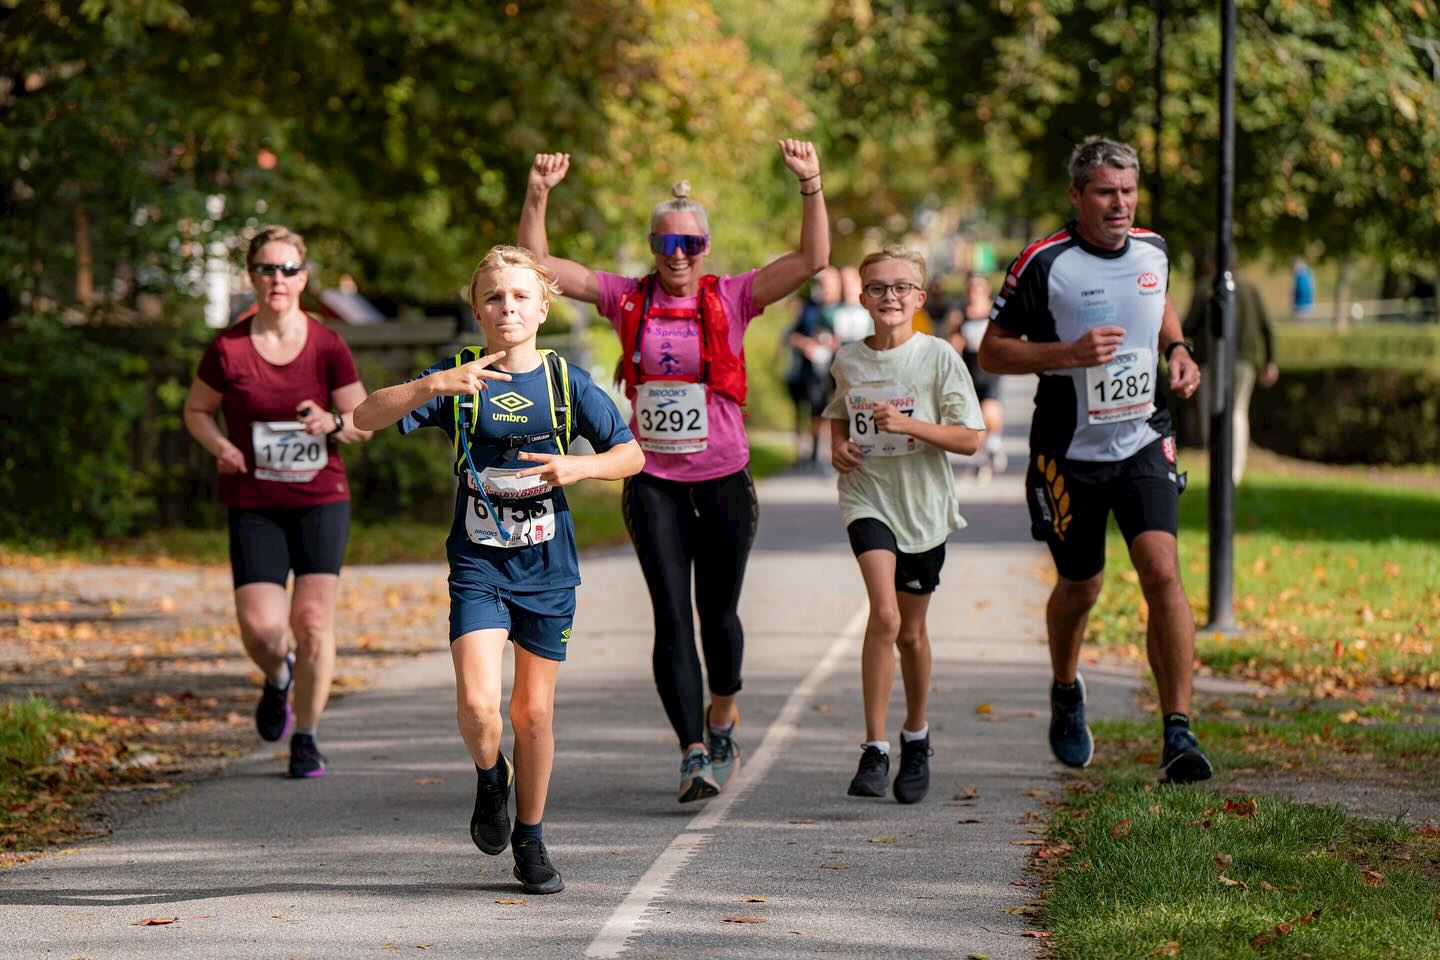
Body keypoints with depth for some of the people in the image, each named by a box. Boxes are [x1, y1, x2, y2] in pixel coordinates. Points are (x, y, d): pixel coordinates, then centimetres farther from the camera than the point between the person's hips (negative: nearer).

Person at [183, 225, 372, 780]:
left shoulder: (327, 347, -3)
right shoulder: (228, 349, -4)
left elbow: (364, 422, 5)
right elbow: (195, 410, 10)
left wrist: (332, 423, -17)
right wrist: (220, 446, -10)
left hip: (321, 499, 0)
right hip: (253, 505, 0)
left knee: (312, 617, -10)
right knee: (260, 627, -11)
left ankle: (306, 739, 7)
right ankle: (277, 677, 27)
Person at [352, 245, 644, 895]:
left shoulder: (566, 383, 0)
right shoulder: (458, 379, -4)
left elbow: (630, 455, 5)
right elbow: (367, 418, -13)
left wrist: (580, 467, -14)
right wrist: (429, 386, -28)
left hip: (547, 568, 1)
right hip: (478, 566, -1)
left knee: (533, 711, 7)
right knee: (478, 705, -17)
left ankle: (530, 839, 25)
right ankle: (490, 779, 17)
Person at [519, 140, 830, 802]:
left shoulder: (731, 299, 0)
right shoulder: (627, 299, 3)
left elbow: (812, 259, -10)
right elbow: (538, 264, -1)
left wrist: (811, 186, -21)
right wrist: (537, 197, -14)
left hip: (723, 479, 0)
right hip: (653, 481, 0)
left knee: (717, 612, 11)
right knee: (672, 618, -7)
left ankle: (721, 716, 38)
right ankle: (694, 754, -8)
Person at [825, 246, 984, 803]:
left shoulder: (938, 357, -7)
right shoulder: (848, 362, 2)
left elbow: (969, 439, -9)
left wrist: (907, 424, -21)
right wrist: (838, 445, 0)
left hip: (923, 505, 0)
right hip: (867, 498, 0)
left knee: (911, 630, 12)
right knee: (884, 614, -21)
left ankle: (916, 737, 36)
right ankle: (874, 749, -17)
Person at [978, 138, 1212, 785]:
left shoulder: (1152, 251, 3)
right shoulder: (1043, 264, -12)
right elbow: (991, 351, -9)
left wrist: (1177, 350, 6)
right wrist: (1070, 353, -22)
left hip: (1143, 442, 2)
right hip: (1069, 452, -2)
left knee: (1162, 572, -17)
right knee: (1080, 587, 11)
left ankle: (1178, 733, -16)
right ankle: (1066, 693, 44)